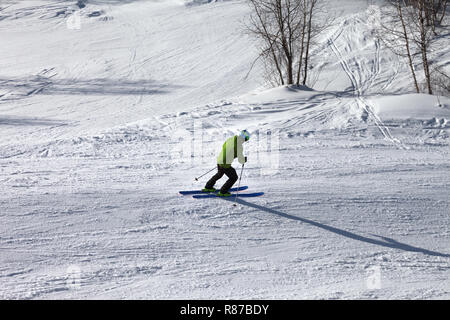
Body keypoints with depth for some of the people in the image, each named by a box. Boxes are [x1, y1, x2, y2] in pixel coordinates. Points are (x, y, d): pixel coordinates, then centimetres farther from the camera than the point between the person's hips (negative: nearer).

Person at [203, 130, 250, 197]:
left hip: (219, 161, 8)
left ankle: (208, 187, 43)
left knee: (219, 174, 34)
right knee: (233, 178, 13)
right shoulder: (239, 146, -18)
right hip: (226, 165, -8)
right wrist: (244, 160, 8)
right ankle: (223, 192, 13)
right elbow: (240, 160, -14)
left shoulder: (230, 139, 3)